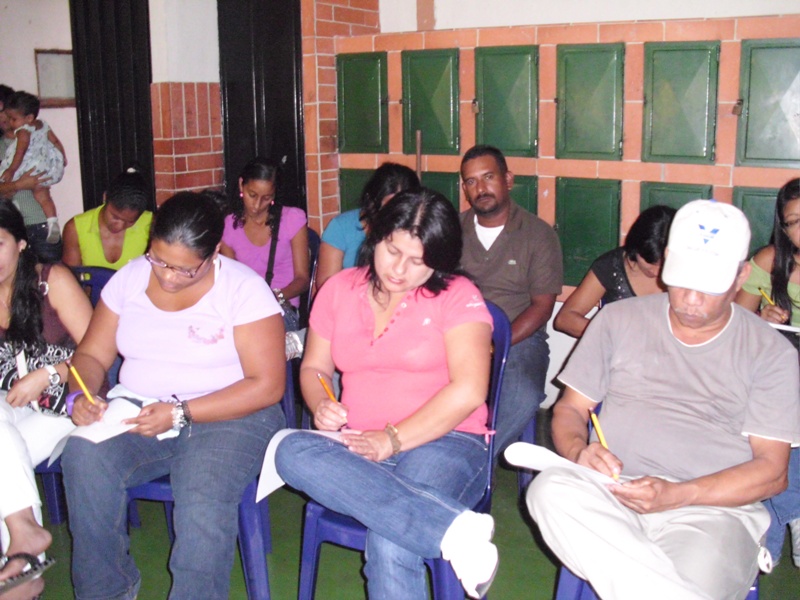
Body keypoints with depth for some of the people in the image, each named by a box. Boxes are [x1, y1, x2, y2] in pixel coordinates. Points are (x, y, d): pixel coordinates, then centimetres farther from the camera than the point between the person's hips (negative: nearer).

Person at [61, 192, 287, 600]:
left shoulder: (244, 288, -8)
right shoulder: (130, 278, 7)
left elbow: (267, 385, -12)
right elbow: (92, 356, 13)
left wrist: (181, 413, -19)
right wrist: (82, 396, -11)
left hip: (227, 415, -4)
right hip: (136, 410, 4)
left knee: (203, 495, -34)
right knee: (84, 455, -26)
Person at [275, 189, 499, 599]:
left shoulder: (457, 296, 0)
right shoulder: (339, 289, 14)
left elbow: (468, 391, -11)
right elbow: (313, 367, 19)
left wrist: (393, 439, -16)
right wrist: (321, 407, -5)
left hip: (443, 442, -5)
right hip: (358, 445, 6)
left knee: (390, 543, -37)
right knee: (293, 451, -32)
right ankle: (454, 529, -39)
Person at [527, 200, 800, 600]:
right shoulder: (618, 320, 15)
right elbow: (570, 408, 15)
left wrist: (675, 496, -14)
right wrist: (579, 451, -11)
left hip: (714, 509, -3)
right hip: (610, 493, 4)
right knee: (551, 488, -34)